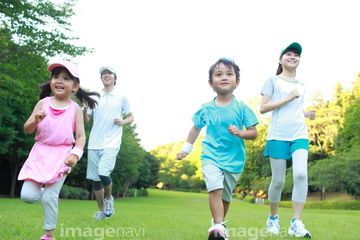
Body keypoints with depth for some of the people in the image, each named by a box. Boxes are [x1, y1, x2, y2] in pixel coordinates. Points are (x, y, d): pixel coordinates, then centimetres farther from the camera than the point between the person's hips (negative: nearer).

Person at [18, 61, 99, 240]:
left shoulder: (75, 108, 1)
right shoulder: (43, 103, 5)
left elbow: (81, 136, 0)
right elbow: (27, 129, 5)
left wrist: (75, 153, -18)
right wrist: (35, 120, -17)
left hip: (62, 155, -2)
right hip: (40, 153, 3)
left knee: (49, 197, -7)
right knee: (28, 196, -7)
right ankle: (52, 196, 26)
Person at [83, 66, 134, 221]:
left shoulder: (121, 98, 9)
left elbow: (131, 117, 16)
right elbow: (86, 120, 14)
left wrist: (122, 122, -5)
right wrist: (85, 109, -6)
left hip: (112, 143, -3)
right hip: (94, 143, 3)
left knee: (103, 173, -21)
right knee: (94, 178, 4)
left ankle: (109, 198, 9)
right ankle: (101, 210, 21)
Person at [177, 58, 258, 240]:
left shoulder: (241, 108, -2)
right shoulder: (206, 109, 2)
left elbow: (254, 133, -2)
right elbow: (196, 128, 17)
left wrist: (240, 133, -22)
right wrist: (185, 149, 20)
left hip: (233, 159, 1)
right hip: (210, 156, -1)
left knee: (225, 196, 11)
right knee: (215, 188, -22)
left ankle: (218, 224, 31)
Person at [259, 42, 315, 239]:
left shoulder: (301, 86, 21)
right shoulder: (273, 81, 7)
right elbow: (263, 108, -2)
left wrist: (306, 114, 12)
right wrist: (288, 98, -8)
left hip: (299, 134, 4)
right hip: (278, 135, -4)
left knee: (301, 174, -17)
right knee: (278, 180, -1)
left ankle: (296, 223, -13)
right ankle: (273, 218, 21)